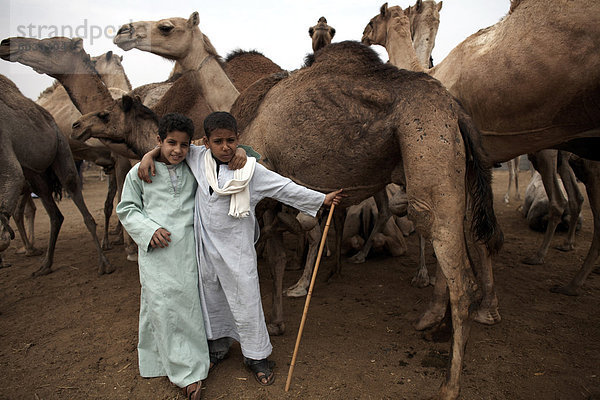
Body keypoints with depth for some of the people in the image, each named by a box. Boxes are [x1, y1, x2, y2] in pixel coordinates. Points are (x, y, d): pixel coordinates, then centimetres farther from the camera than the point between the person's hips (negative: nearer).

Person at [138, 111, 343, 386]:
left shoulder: (250, 169, -10)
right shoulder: (199, 160, -3)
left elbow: (285, 188, -8)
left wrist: (322, 199, -7)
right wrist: (149, 155, -6)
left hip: (237, 249, -3)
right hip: (206, 246, 4)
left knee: (245, 302, 6)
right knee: (211, 300, 20)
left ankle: (256, 356, 26)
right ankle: (218, 346, 43)